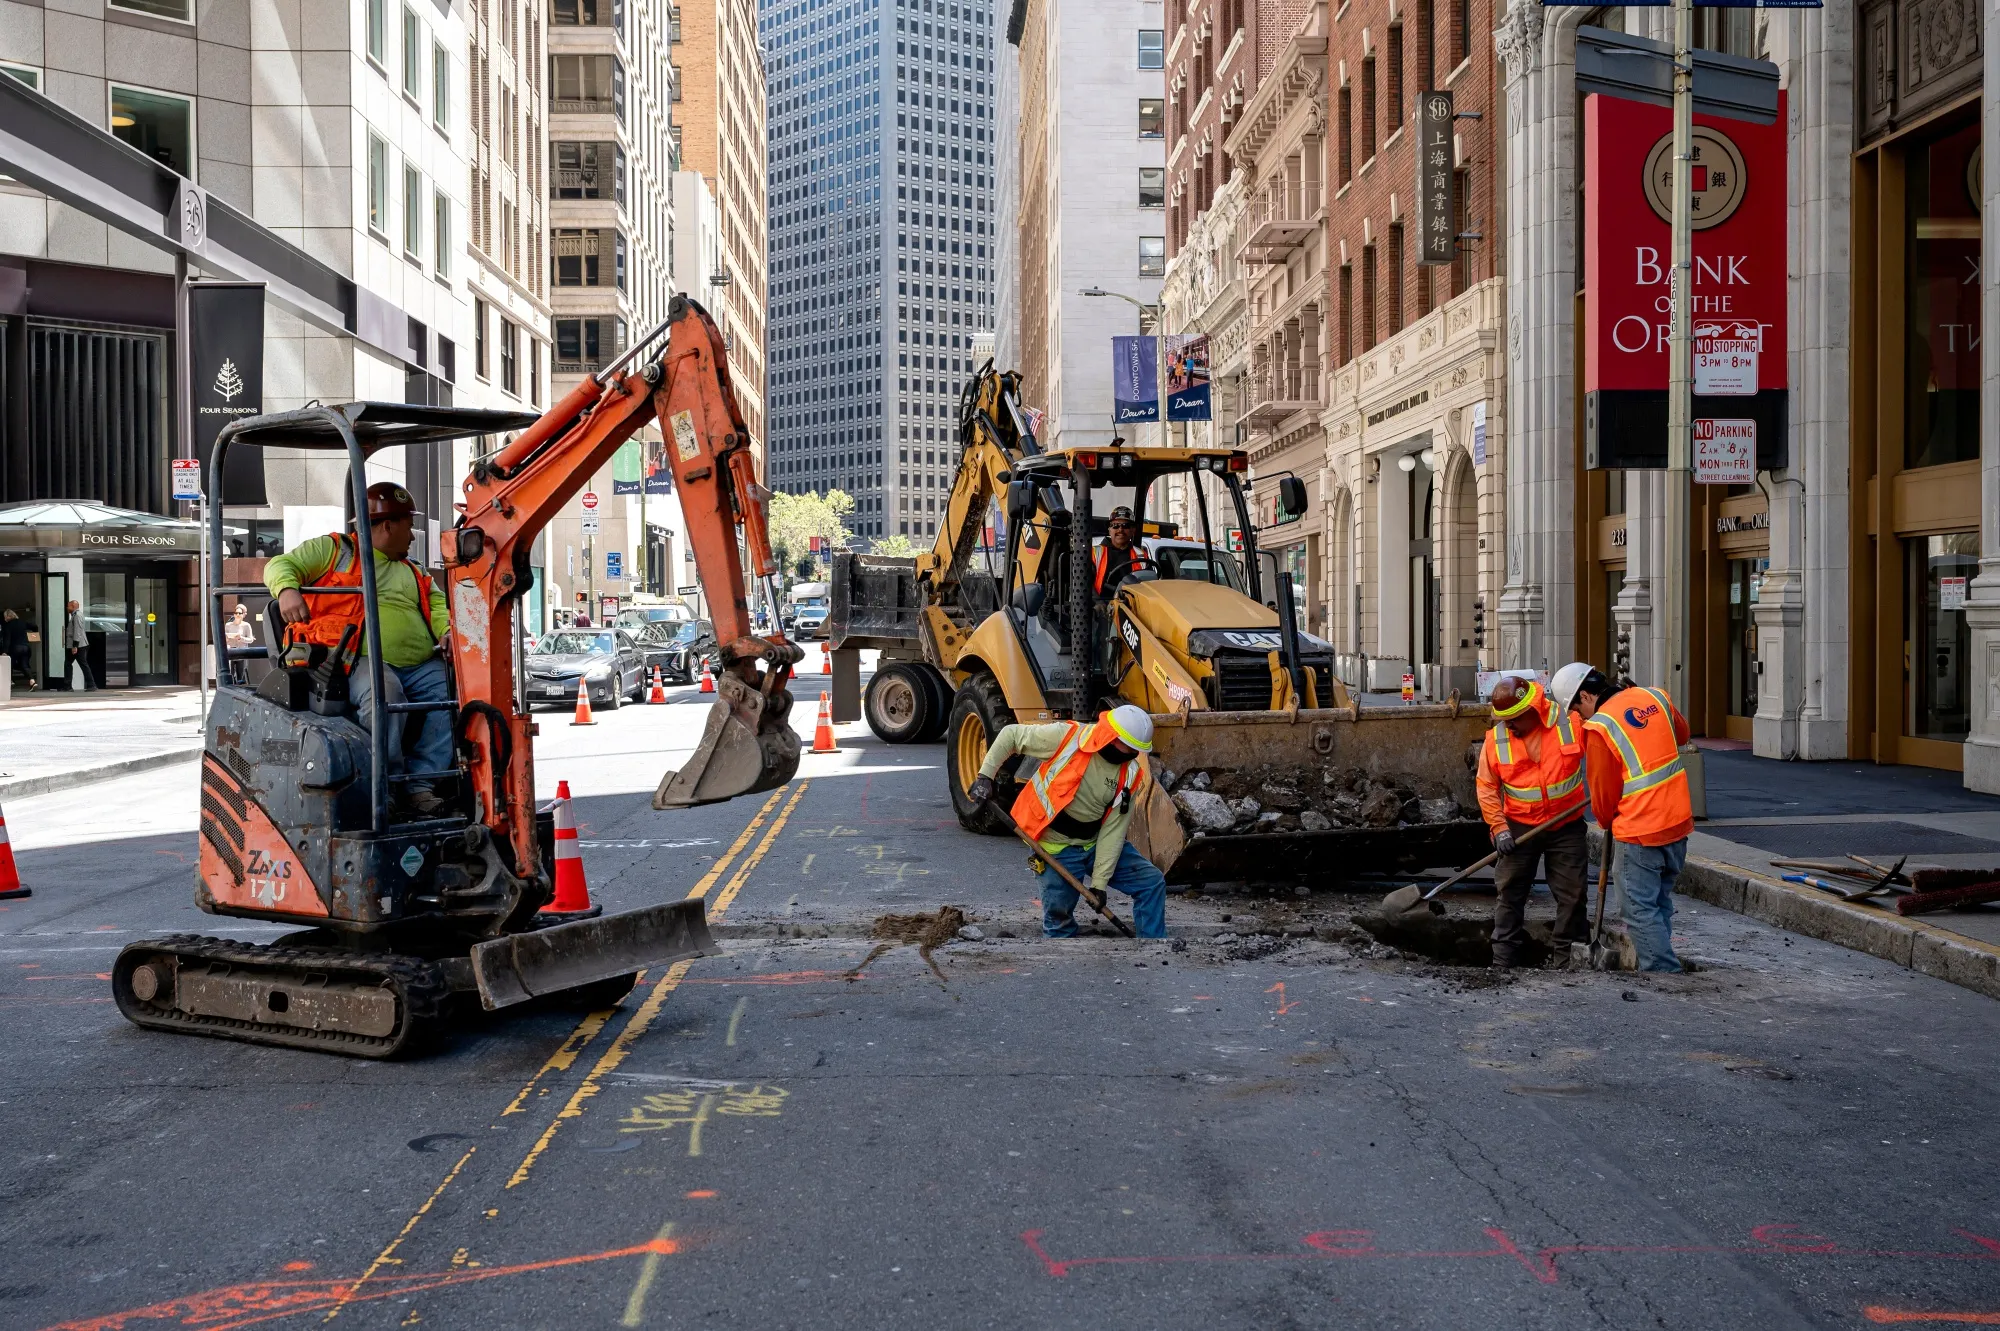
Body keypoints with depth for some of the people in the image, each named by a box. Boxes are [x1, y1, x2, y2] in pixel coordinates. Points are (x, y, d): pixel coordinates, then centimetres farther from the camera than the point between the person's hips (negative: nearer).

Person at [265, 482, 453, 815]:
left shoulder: (413, 572, 31)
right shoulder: (333, 549, 15)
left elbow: (436, 603, 20)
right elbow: (280, 565, 8)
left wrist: (448, 631, -4)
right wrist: (287, 589, -17)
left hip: (421, 666, 6)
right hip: (363, 660, -6)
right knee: (383, 691, -38)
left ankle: (420, 784, -21)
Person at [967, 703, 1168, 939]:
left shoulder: (1131, 774, -9)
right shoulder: (1065, 737, -19)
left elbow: (1114, 829, -9)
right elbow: (1010, 735, -8)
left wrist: (1099, 882, -12)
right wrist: (985, 776, -12)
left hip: (1096, 844, 4)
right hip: (1056, 848, -4)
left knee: (1152, 883, -3)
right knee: (1059, 917, 0)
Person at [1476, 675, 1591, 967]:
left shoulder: (1570, 724, -12)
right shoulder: (1496, 738, -8)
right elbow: (1487, 787, -3)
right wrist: (1499, 827, -11)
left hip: (1566, 825, -1)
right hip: (1518, 828, 1)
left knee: (1573, 894, 6)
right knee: (1510, 893, 4)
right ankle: (1503, 961, 11)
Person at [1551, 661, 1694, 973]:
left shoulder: (1599, 728, -15)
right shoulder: (1656, 697, 3)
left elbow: (1603, 791, -6)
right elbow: (1682, 734, 24)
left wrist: (1606, 821, 13)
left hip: (1639, 832, -7)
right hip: (1678, 822, 7)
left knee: (1642, 911, 0)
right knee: (1660, 903, 17)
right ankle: (1659, 962, 23)